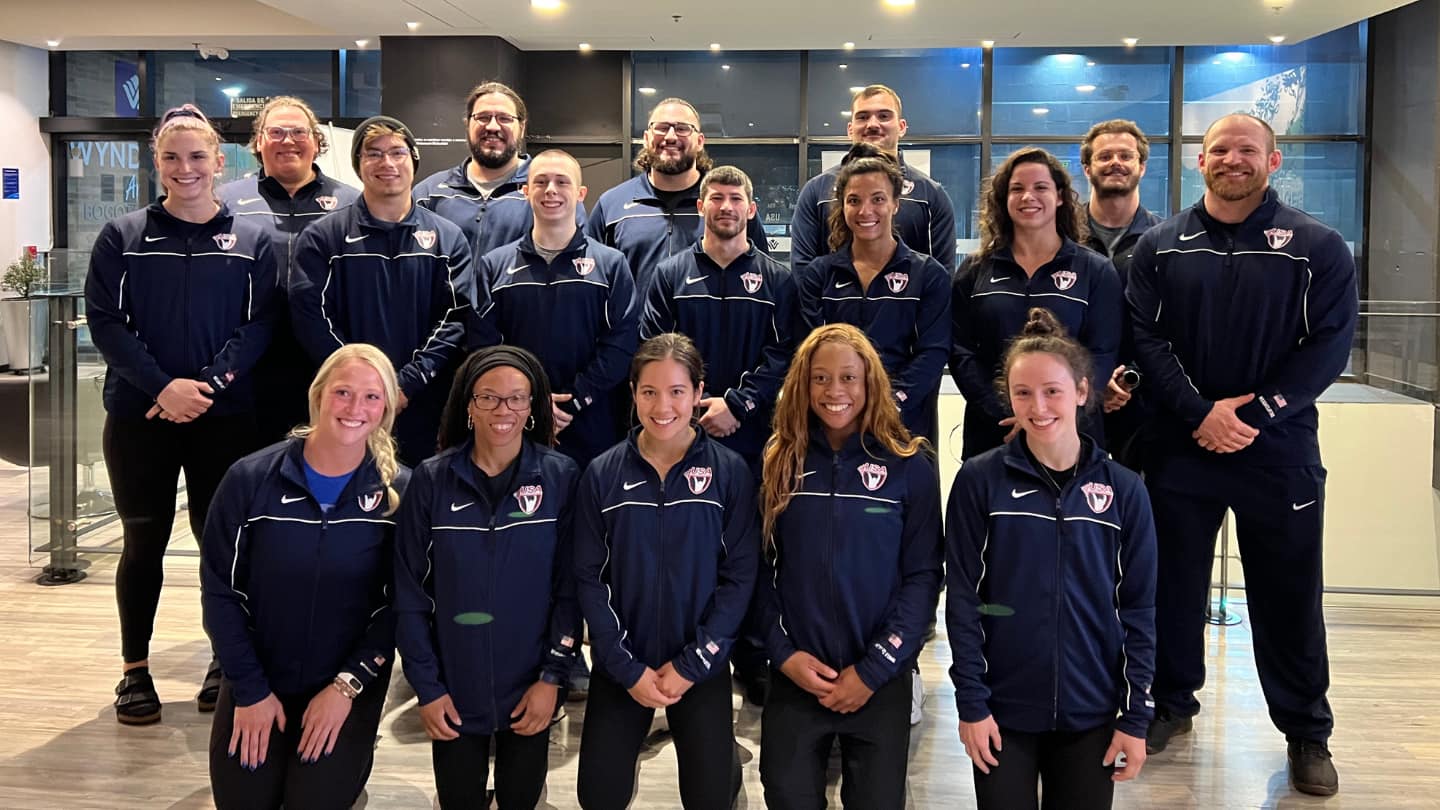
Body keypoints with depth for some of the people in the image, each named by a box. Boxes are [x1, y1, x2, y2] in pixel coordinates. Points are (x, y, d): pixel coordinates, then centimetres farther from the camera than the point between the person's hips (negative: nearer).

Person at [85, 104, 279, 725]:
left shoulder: (252, 241, 5)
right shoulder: (122, 237, 4)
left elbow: (259, 324, -2)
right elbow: (104, 322, -3)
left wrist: (208, 383, -17)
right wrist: (163, 386, -16)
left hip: (225, 415, 0)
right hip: (139, 415, 0)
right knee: (143, 538, 6)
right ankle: (135, 669, 18)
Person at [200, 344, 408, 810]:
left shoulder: (400, 493, -10)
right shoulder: (251, 479, -10)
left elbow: (399, 604, -7)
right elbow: (219, 590, -5)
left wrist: (347, 685, -12)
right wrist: (251, 689, -7)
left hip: (348, 688, -1)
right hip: (257, 681, 1)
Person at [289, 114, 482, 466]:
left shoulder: (448, 238, 8)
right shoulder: (322, 238, 5)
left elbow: (458, 317, -1)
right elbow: (311, 316, -4)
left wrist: (406, 384, -13)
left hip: (426, 412, 1)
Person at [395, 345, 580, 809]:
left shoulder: (560, 478, -6)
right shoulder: (432, 481, -6)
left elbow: (570, 583, -5)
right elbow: (410, 592, -4)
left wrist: (553, 676, -9)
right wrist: (426, 687, -6)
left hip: (531, 690, 0)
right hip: (453, 692, 0)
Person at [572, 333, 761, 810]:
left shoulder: (729, 472, -7)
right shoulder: (602, 474, -5)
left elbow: (739, 576, -7)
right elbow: (589, 578, -4)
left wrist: (693, 664, -12)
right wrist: (627, 668, -11)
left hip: (701, 667, -1)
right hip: (620, 668, 1)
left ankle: (723, 749, 41)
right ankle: (623, 752, 41)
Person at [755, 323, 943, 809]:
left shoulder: (909, 466, -4)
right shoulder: (779, 462, 2)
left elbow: (923, 576, -6)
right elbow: (759, 568, 3)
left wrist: (873, 670, -11)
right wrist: (783, 653, -8)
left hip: (880, 681, -1)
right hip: (794, 678, 2)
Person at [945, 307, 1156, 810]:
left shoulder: (1124, 490, -2)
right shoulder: (978, 481, -6)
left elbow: (1138, 609, 2)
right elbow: (963, 599, -5)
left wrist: (1136, 716, 0)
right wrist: (970, 703, -8)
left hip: (1090, 713, 1)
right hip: (1004, 709, -1)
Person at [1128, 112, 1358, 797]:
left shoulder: (1317, 247, -1)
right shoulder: (1161, 246, 4)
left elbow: (1329, 346, -6)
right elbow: (1146, 338, -4)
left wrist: (1254, 416, -15)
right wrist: (1202, 411, -16)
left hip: (1278, 451, -1)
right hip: (1180, 447, 2)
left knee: (1289, 596, 5)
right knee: (1174, 581, 11)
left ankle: (1307, 732, 19)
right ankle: (1173, 702, 29)